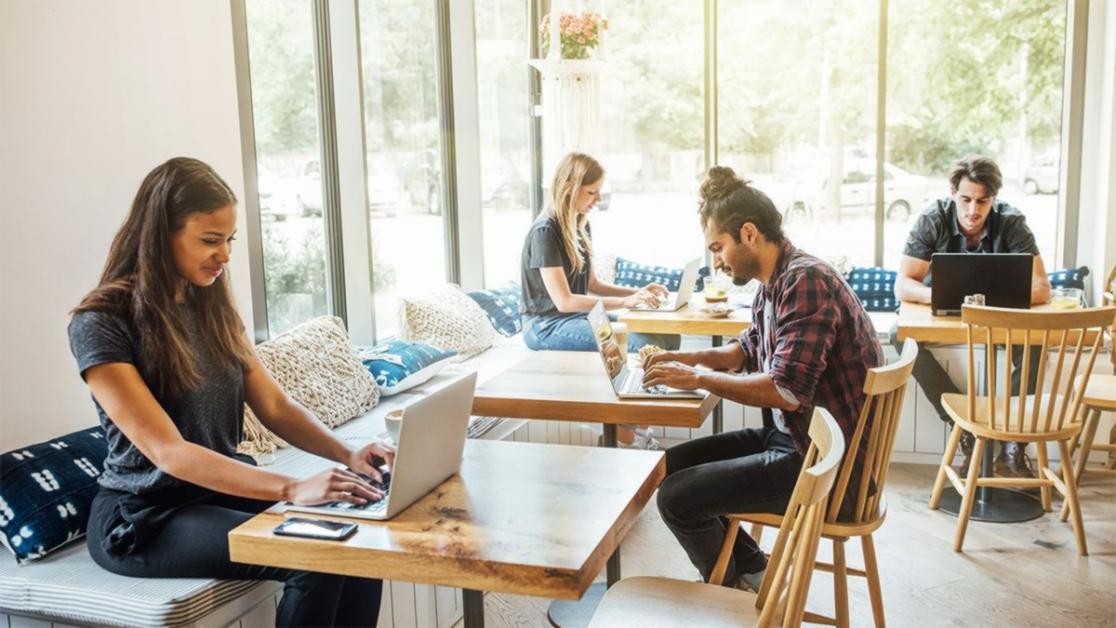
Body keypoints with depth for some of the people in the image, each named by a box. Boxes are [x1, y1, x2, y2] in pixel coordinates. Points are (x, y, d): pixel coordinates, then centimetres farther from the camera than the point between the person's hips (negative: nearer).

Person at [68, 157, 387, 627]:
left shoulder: (212, 307, 6)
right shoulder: (101, 324, -16)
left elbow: (274, 406, 3)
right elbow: (167, 451, -24)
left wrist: (346, 455, -15)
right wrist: (291, 488, -35)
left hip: (225, 490, 6)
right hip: (142, 517, -6)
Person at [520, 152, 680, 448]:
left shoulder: (581, 226, 11)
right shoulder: (545, 231, -16)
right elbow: (564, 301, -22)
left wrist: (638, 292, 0)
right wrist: (625, 302, -22)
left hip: (579, 316, 9)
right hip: (547, 326, -9)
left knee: (668, 335, -8)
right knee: (644, 345, -25)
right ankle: (627, 428, -5)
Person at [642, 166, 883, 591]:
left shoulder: (805, 281, -22)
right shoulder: (773, 283, 6)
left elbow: (786, 391, -29)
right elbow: (747, 350, 24)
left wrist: (697, 378, -19)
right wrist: (689, 357, 6)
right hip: (790, 436, 10)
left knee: (676, 497, -14)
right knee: (672, 466, 12)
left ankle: (735, 588, 15)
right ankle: (752, 570, 26)